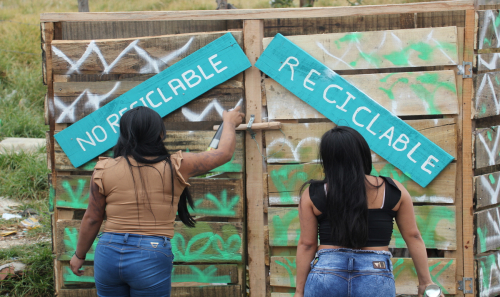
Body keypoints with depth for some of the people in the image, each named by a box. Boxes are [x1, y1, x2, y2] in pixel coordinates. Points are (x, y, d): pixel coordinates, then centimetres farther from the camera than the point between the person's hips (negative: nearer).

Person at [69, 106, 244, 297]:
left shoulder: (104, 170, 0)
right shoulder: (175, 167, -4)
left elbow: (92, 219, 7)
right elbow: (224, 153, 9)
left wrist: (79, 255, 22)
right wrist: (229, 122, 29)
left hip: (109, 252, 2)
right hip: (152, 257, -2)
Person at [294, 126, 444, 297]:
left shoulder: (312, 195, 2)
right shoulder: (394, 192, 4)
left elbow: (306, 244, 4)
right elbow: (413, 236, 8)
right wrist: (425, 282, 16)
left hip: (325, 277, 0)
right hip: (376, 283, 0)